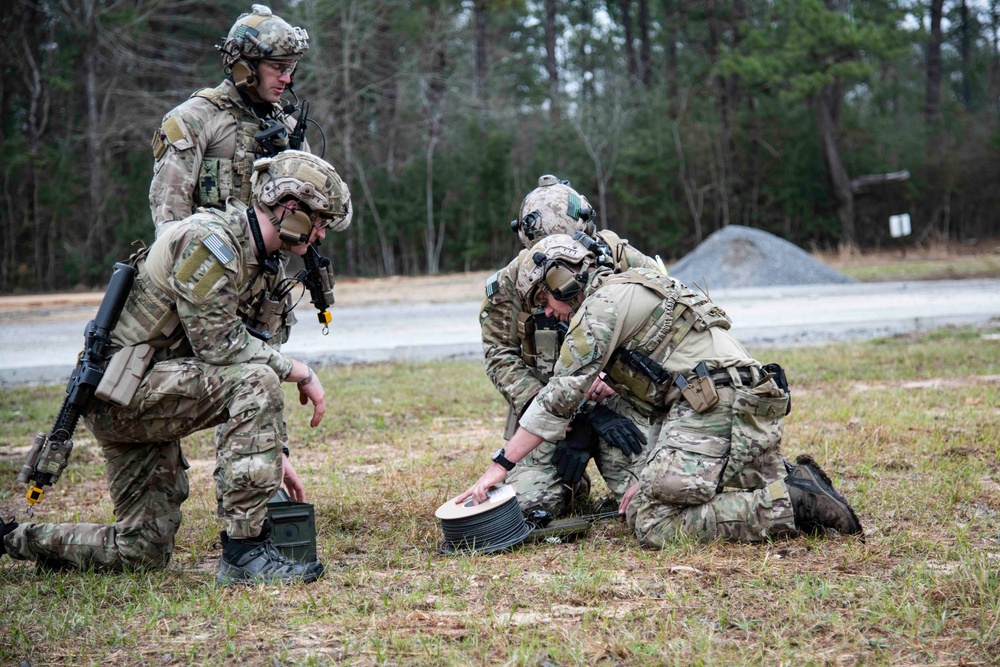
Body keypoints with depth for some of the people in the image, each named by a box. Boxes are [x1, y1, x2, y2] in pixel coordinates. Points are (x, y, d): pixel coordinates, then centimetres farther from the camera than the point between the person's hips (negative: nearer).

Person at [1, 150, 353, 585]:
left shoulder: (251, 257, 13)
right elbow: (219, 347, -23)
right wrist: (299, 372, -13)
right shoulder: (209, 240, -18)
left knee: (143, 551, 12)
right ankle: (244, 549, -25)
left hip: (139, 398, 10)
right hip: (118, 391, -10)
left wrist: (275, 453, 12)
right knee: (254, 379, -28)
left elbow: (245, 346, 16)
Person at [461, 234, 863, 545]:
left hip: (716, 407, -10)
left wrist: (498, 466, -4)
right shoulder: (632, 296, 30)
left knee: (653, 525, -14)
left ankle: (792, 505, -15)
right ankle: (792, 483, 5)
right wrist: (653, 477, 22)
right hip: (755, 407, 10)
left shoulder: (603, 304, -1)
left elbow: (558, 398, -6)